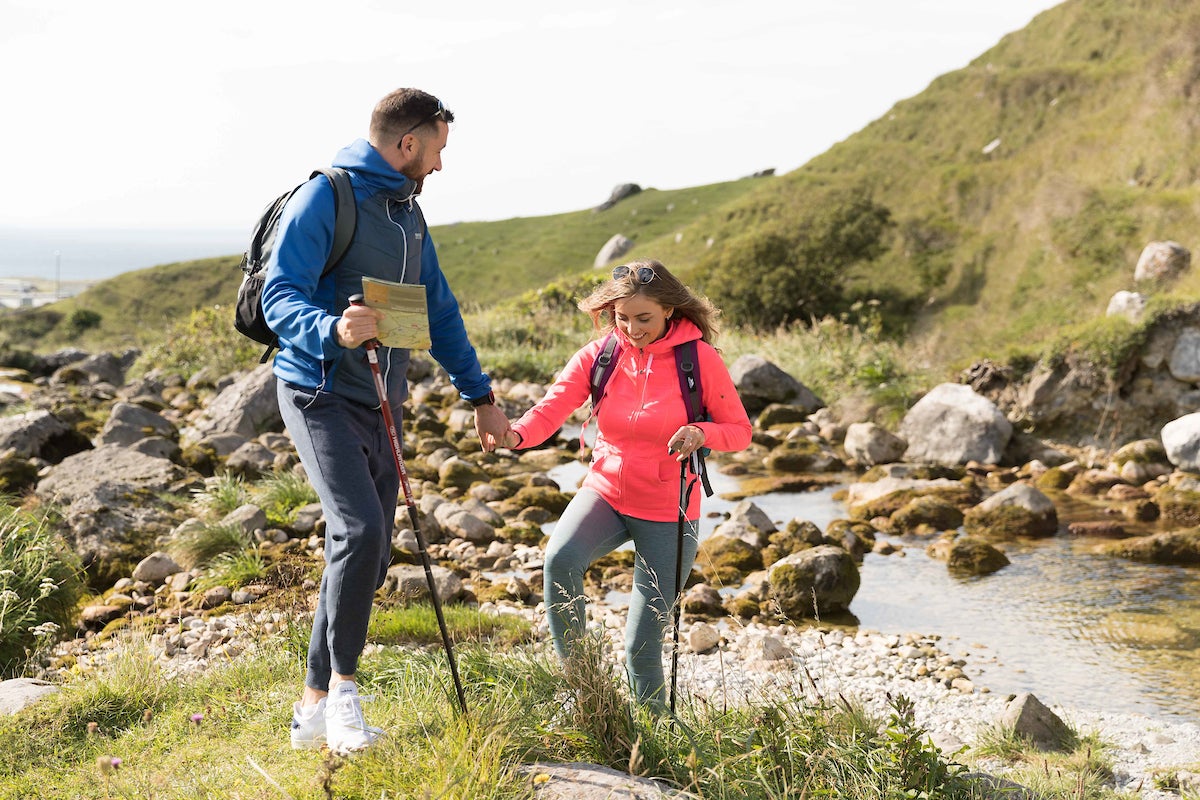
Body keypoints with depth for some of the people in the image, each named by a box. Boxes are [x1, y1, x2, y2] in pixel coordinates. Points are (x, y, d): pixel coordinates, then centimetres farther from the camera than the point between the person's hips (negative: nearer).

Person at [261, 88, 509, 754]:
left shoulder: (408, 213, 17)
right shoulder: (326, 196, -9)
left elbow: (439, 312, 23)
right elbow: (279, 295, -16)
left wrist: (480, 397, 23)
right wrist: (332, 329, -37)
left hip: (379, 402, 8)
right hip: (320, 392, -8)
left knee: (369, 561, 6)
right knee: (360, 529, -25)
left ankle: (315, 707, 16)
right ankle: (343, 685, -8)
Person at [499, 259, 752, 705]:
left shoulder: (699, 359, -10)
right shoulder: (599, 355, -4)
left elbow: (739, 430, -4)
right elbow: (553, 407, -17)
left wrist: (701, 434, -26)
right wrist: (517, 434, -39)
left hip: (668, 510, -2)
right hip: (605, 492, 2)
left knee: (643, 643, -1)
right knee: (560, 557, -30)